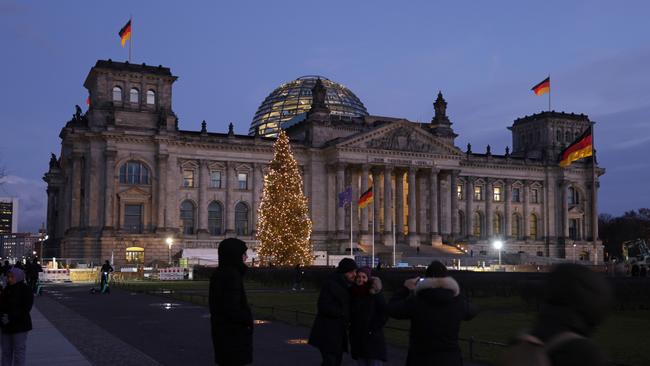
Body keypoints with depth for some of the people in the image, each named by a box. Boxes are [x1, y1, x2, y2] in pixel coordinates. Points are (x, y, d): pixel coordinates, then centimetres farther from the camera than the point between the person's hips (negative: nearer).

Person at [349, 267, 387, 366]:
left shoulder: (375, 293, -9)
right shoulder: (353, 293, 6)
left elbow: (384, 314, -10)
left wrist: (373, 329, -12)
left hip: (373, 338, -5)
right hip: (357, 337, 5)